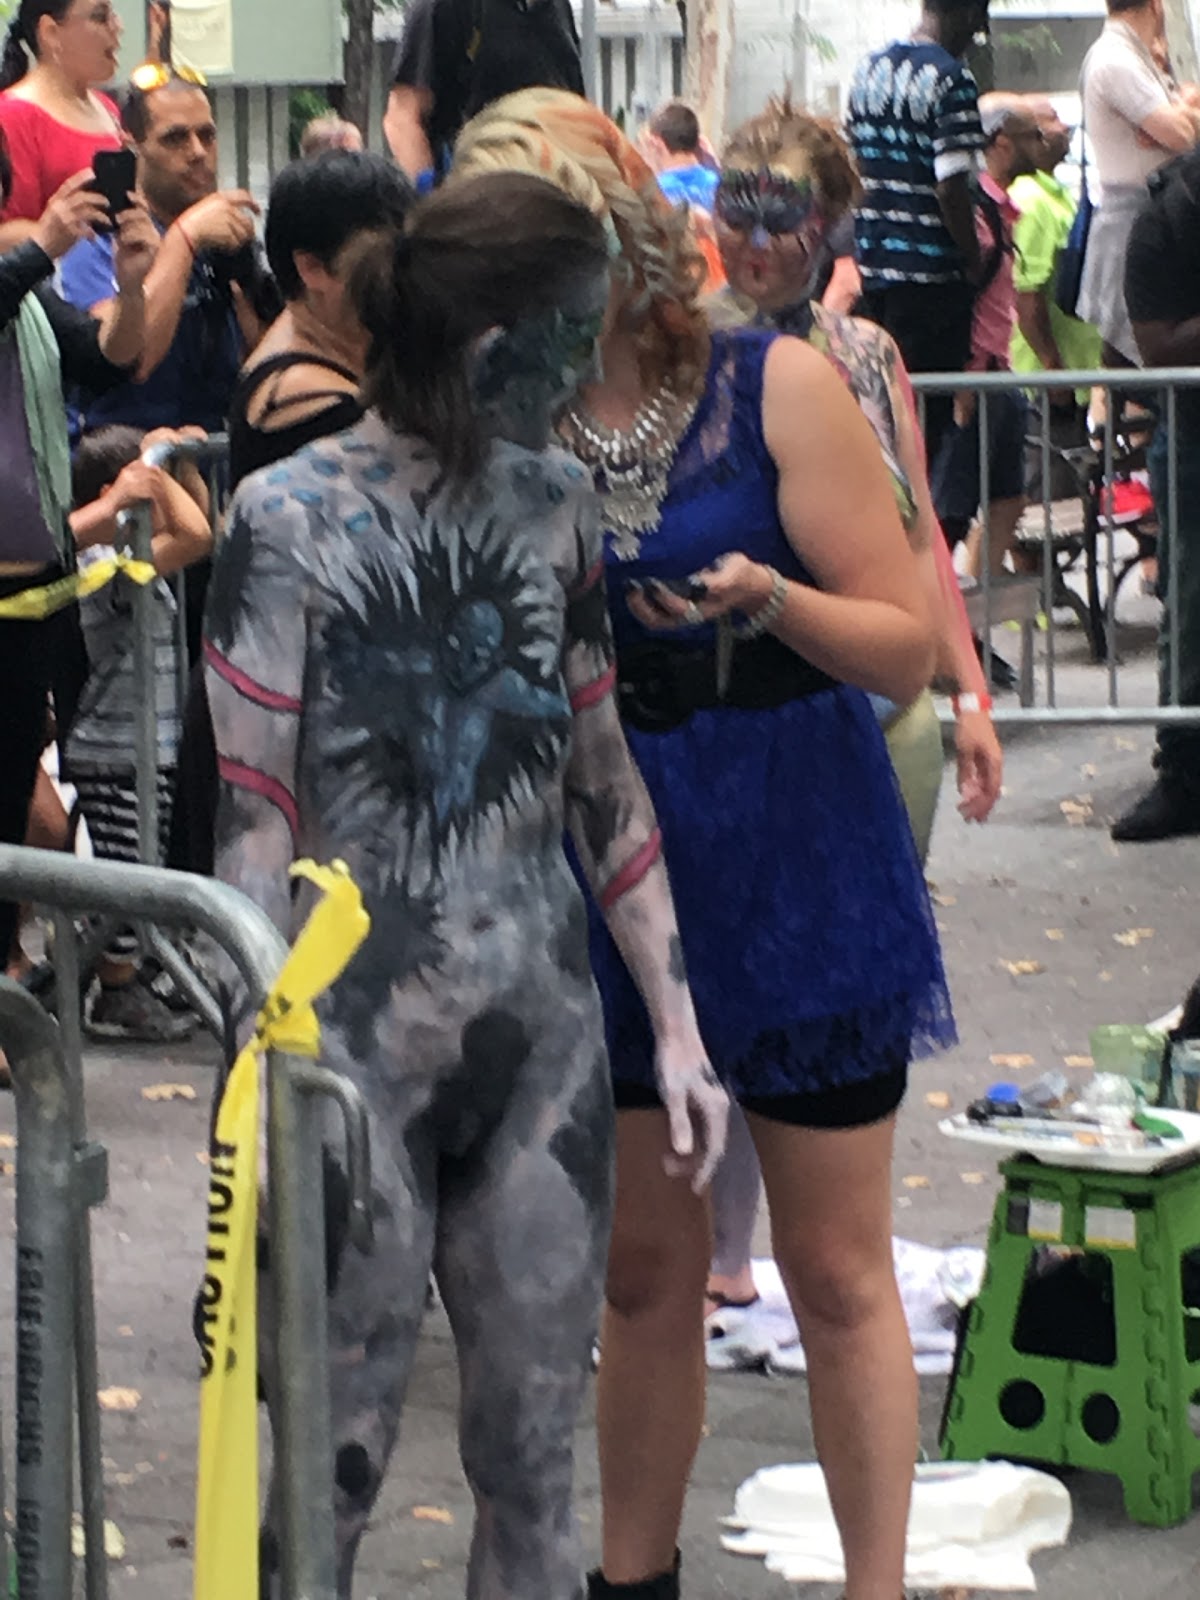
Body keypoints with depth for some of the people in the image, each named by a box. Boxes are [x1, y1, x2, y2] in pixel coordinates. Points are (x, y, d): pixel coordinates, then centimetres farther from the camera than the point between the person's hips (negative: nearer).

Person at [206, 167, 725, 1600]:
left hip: (542, 1044, 5)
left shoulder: (552, 506, 7)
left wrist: (676, 1028, 9)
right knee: (335, 1474, 2)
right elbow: (251, 817, -9)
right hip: (362, 1046, -4)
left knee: (534, 1467, 9)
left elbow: (603, 777, 12)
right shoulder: (293, 517, -8)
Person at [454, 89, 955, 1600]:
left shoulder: (773, 385, -9)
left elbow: (907, 648, -9)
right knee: (642, 1271, 13)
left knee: (838, 1271, 5)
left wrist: (771, 599, -27)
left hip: (801, 876, -3)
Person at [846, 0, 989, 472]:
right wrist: (975, 262, -10)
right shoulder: (951, 80, -14)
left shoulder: (868, 69, 10)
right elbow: (951, 187, -20)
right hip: (931, 269, -7)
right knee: (929, 411, 0)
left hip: (872, 260, 7)